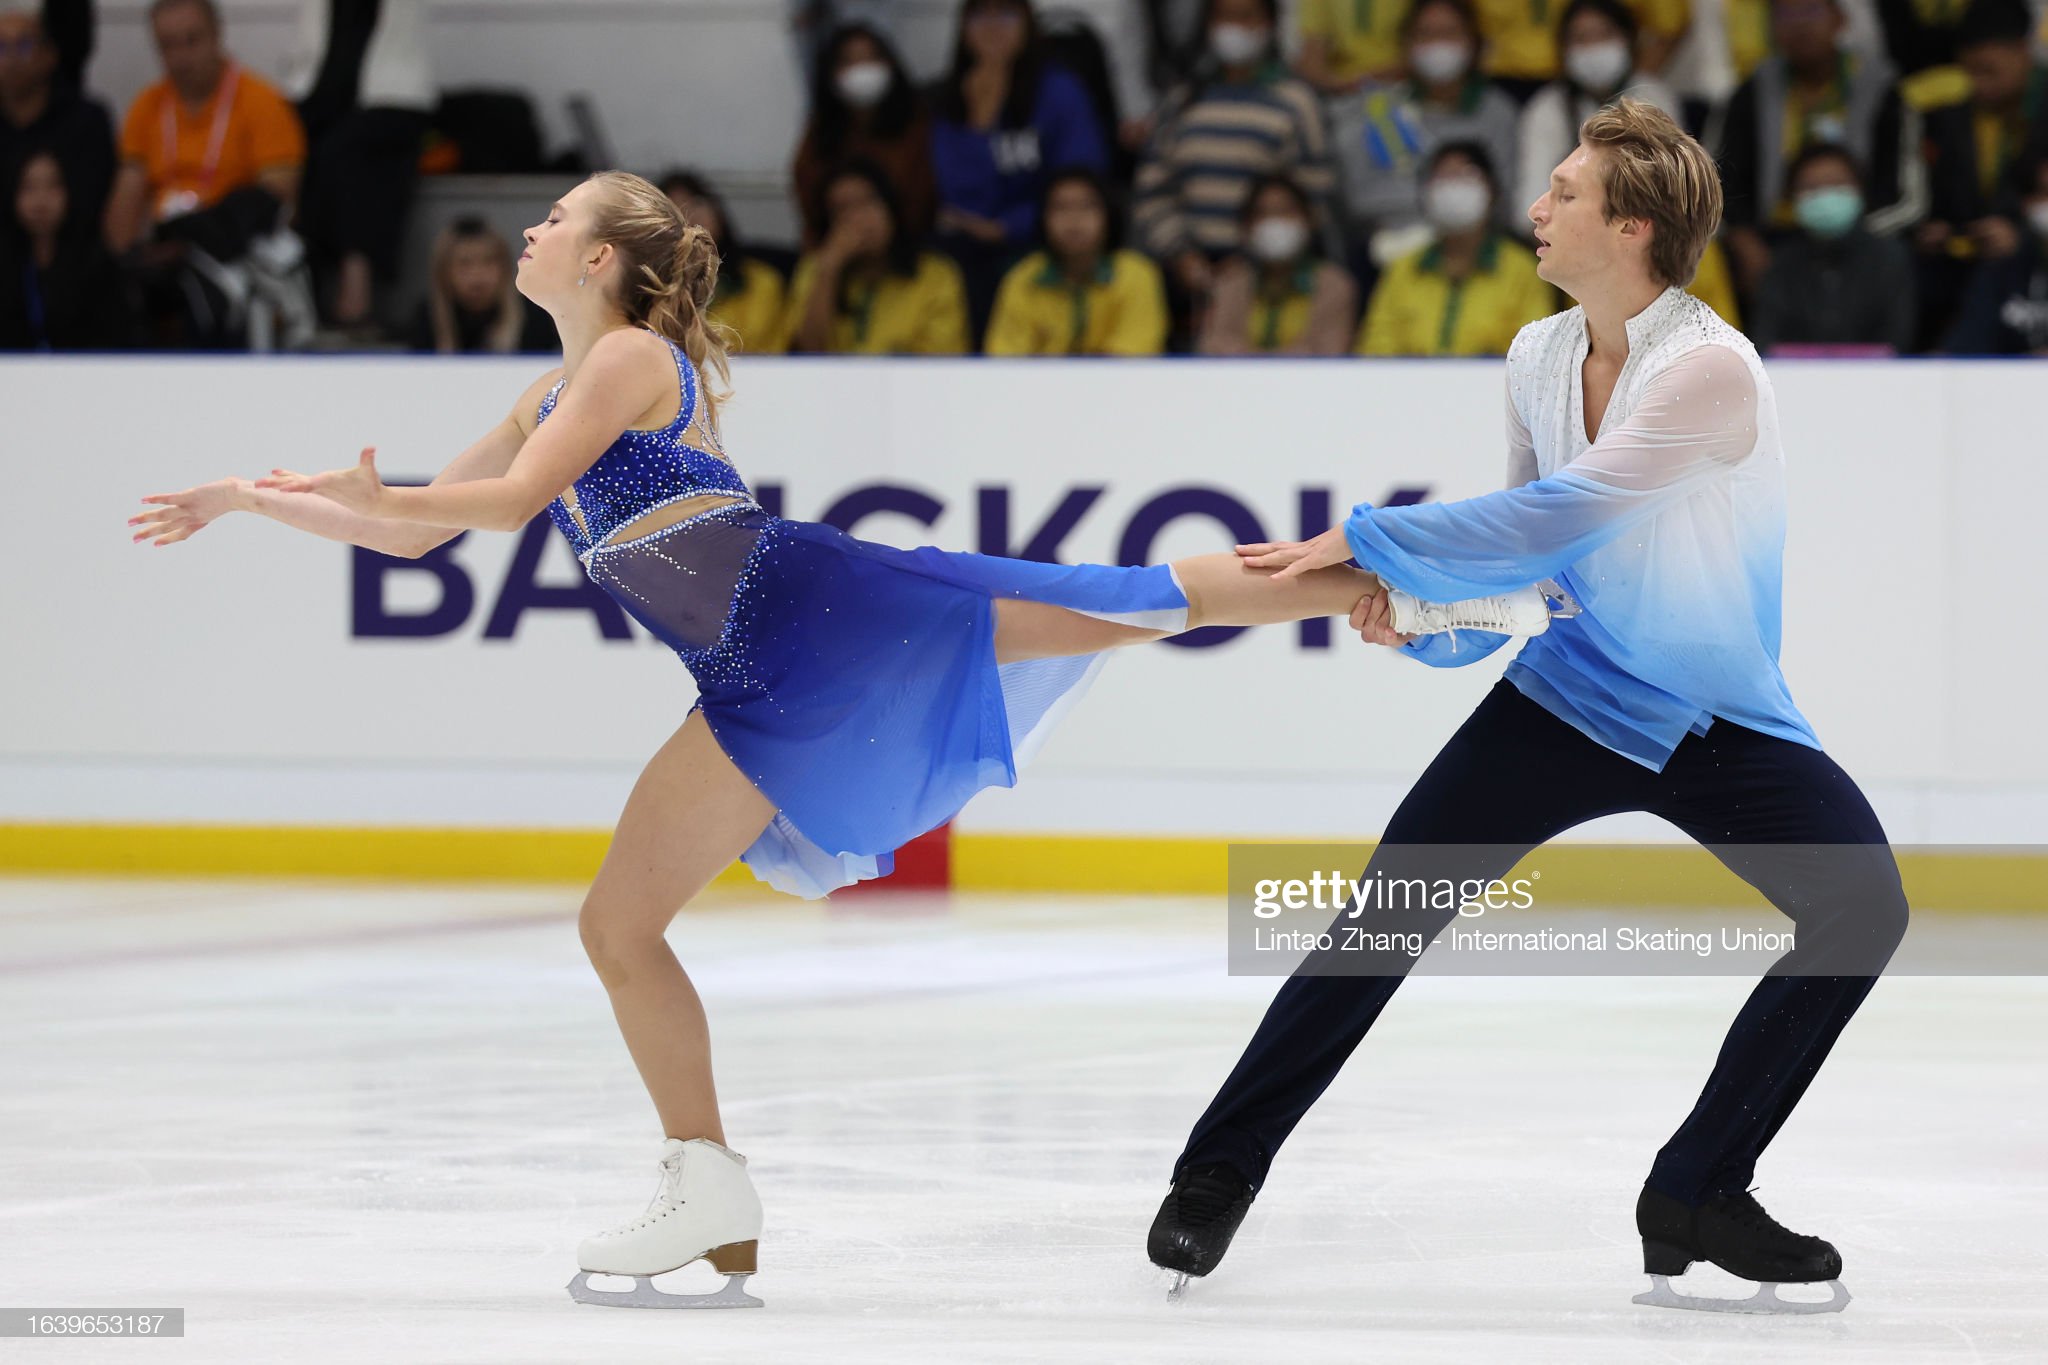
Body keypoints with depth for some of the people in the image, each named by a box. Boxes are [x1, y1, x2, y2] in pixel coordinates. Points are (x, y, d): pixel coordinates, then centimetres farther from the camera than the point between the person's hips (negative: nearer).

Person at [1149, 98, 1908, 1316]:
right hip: (1579, 697, 4)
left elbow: (1559, 518, -31)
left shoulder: (1713, 369, -24)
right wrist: (1428, 624, -10)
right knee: (1391, 910, -5)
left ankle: (1697, 1193, -13)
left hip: (1727, 720, -4)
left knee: (1865, 903, -24)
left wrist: (1368, 541, -26)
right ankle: (1221, 1170, 8)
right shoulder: (1538, 357, -3)